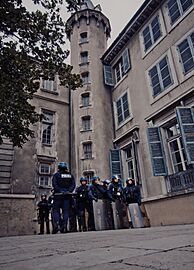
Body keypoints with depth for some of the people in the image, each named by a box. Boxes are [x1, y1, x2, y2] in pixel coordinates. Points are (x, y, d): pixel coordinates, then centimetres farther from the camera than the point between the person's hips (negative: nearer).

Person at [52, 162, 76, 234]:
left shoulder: (56, 175, 1)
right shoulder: (70, 175, 11)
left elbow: (54, 184, -11)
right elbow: (73, 184, 1)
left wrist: (60, 191, -14)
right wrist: (69, 191, -7)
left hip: (58, 195, -3)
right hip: (67, 195, 3)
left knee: (56, 210, 5)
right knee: (66, 210, 6)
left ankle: (56, 224, -11)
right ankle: (64, 227, 2)